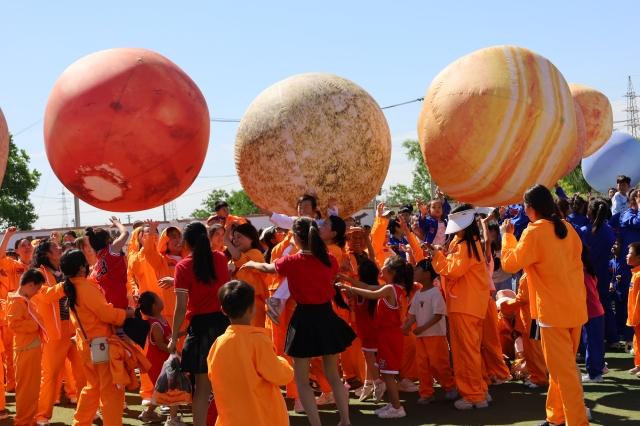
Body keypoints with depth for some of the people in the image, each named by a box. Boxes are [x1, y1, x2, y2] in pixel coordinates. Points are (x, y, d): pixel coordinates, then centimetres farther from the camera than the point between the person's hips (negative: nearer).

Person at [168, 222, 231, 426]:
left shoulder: (183, 266, -8)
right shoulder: (220, 258, 5)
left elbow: (181, 308, -11)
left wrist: (174, 338, -3)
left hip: (201, 325, -4)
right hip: (225, 322, 4)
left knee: (203, 386, 3)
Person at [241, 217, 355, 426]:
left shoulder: (292, 262, -12)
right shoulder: (330, 260, -3)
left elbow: (267, 267, 10)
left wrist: (250, 264, 31)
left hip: (304, 319, -4)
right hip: (327, 316, 4)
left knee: (301, 380, 9)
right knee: (333, 376, 18)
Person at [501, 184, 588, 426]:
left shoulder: (534, 233, -14)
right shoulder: (567, 228, 7)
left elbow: (510, 263, -10)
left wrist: (507, 235, 2)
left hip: (554, 310, -8)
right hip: (576, 307, 8)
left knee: (563, 371, -3)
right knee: (563, 367, 17)